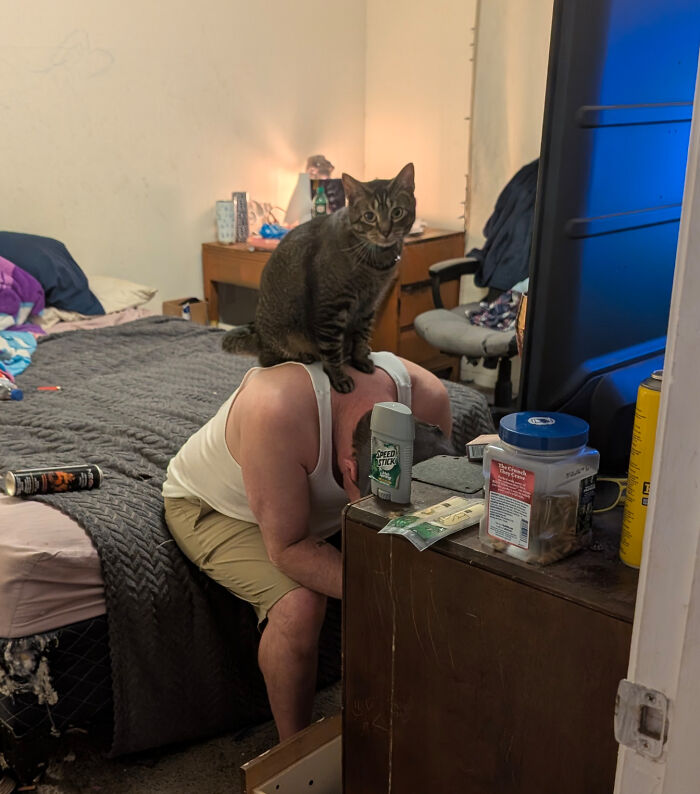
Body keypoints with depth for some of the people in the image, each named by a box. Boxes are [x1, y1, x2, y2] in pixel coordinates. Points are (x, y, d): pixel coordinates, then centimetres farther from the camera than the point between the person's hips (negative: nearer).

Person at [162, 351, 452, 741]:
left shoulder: (427, 396, -28)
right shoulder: (279, 409, -44)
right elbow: (287, 548, -36)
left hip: (320, 500, 5)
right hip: (212, 505, -5)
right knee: (298, 604, -30)